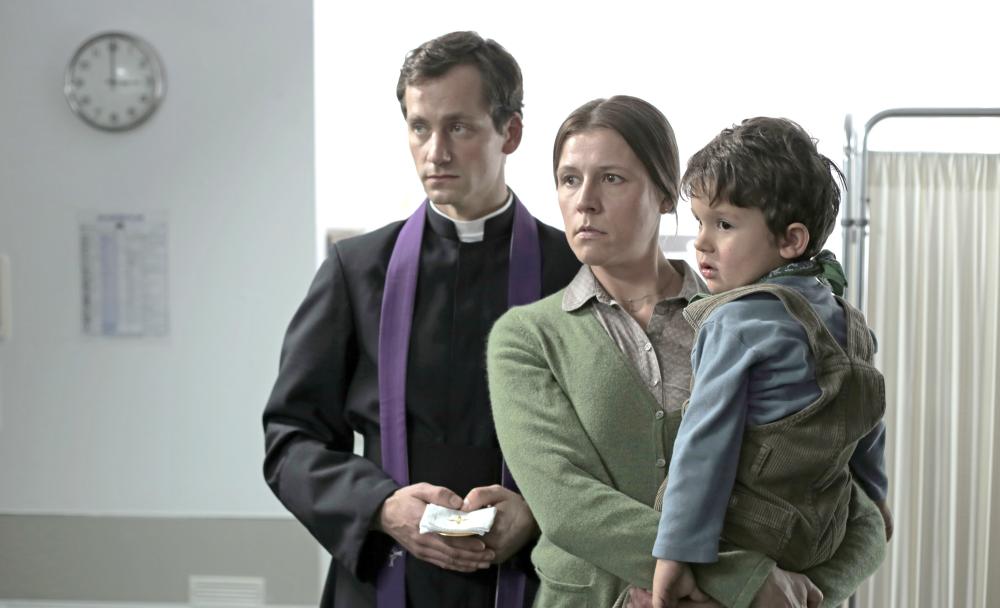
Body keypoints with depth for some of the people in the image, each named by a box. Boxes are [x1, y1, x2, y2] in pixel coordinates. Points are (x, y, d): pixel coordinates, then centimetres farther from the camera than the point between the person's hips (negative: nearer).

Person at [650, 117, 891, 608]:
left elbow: (707, 442, -19)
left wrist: (678, 551, -21)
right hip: (817, 541, 9)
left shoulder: (739, 320, -15)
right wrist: (873, 497, 39)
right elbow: (868, 424, 23)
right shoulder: (845, 320, 10)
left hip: (743, 546, -8)